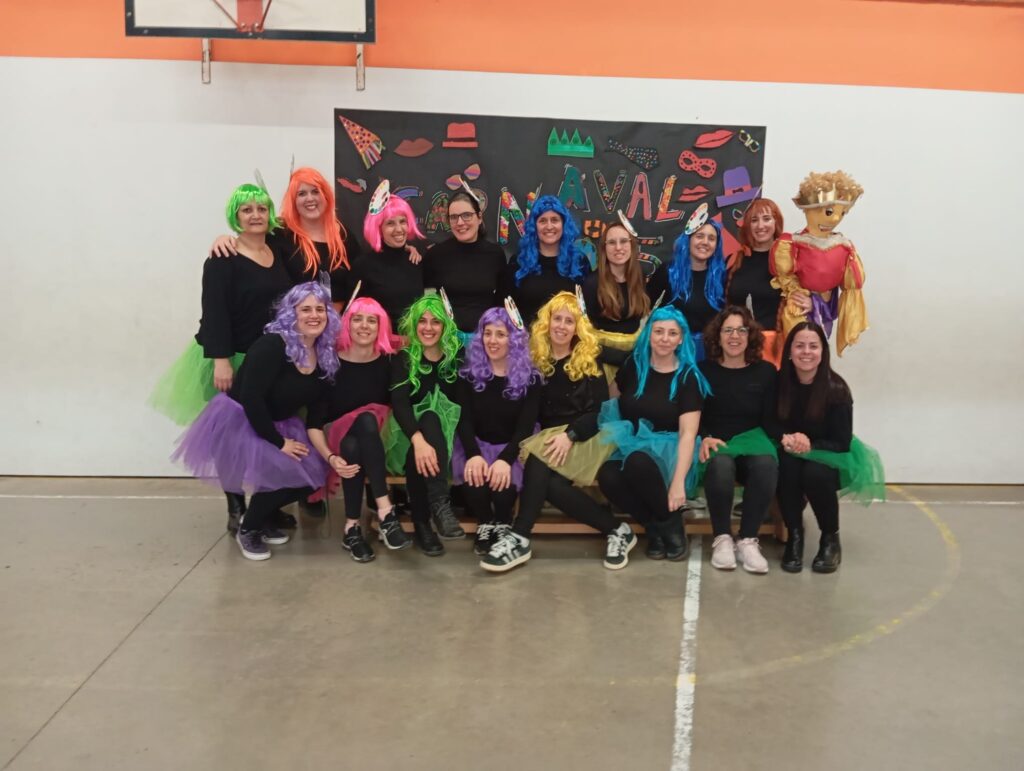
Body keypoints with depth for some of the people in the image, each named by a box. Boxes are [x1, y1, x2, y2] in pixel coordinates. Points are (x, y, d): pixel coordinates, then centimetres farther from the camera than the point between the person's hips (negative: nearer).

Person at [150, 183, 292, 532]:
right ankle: (236, 509, 13)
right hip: (234, 359, -5)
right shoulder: (223, 260, -10)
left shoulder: (279, 253, 9)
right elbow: (214, 314, -16)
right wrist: (221, 360, -23)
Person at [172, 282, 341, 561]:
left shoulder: (324, 355, -2)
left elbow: (316, 404, 9)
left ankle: (260, 519, 18)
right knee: (282, 474, -25)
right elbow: (251, 399, -28)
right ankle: (247, 529, 3)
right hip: (239, 422, -7)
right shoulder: (271, 346, -25)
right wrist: (278, 443, -24)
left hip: (279, 424, 8)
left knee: (312, 474, -7)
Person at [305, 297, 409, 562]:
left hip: (374, 442, 1)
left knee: (368, 420, -34)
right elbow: (314, 421, -9)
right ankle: (385, 512, -38)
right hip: (339, 438, -1)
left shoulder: (388, 361, -4)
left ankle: (352, 528, -35)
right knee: (366, 419, -35)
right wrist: (330, 457, -24)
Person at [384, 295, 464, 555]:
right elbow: (399, 403, -17)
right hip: (411, 432, 0)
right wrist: (418, 439, -37)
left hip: (447, 433, 1)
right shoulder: (404, 359, -1)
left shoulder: (457, 357, 3)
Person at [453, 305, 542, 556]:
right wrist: (473, 454, -25)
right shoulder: (468, 374, 3)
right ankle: (485, 524, -2)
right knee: (473, 476, -33)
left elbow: (526, 425, -9)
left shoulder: (529, 378, -1)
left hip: (512, 448, -1)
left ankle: (503, 526, 0)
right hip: (476, 445, 1)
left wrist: (505, 459, -27)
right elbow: (464, 420, -5)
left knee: (502, 479, -33)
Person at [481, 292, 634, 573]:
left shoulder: (589, 361, 4)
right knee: (546, 482, -29)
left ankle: (519, 538, -23)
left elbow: (601, 411, -3)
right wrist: (557, 436, -7)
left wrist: (569, 434, -17)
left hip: (586, 437, -3)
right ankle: (616, 529, -18)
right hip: (549, 437, 3)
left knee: (539, 460, -31)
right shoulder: (535, 358, 11)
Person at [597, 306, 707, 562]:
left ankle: (672, 525, -12)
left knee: (637, 462, -38)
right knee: (607, 476, -31)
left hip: (666, 449, -3)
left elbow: (688, 432, -14)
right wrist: (614, 435, 2)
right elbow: (613, 403, 21)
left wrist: (678, 482, -25)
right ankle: (654, 527, -7)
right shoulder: (633, 366, 5)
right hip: (630, 443, 3)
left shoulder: (688, 376, -4)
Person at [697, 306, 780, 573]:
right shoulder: (703, 370, 6)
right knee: (720, 464, -38)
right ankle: (722, 539, -23)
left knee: (766, 465, -34)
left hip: (751, 439, 1)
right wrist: (704, 438, -17)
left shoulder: (765, 371, 9)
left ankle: (748, 540, -24)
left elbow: (771, 421, 6)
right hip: (715, 442, -1)